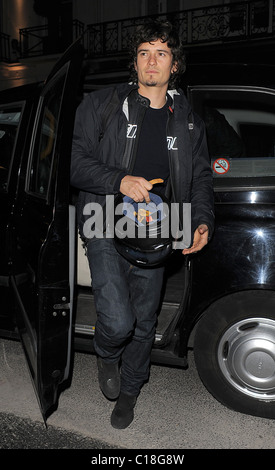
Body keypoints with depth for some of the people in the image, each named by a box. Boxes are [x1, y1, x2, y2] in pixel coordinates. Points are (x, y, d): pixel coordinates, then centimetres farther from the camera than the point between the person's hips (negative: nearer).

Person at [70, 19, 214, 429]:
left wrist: (203, 221, -1)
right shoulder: (102, 105, 2)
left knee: (144, 323, 13)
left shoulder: (188, 122, 12)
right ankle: (106, 356, 22)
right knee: (118, 322, -17)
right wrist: (119, 180, -20)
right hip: (107, 229, -3)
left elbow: (201, 177, 17)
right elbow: (76, 163, -2)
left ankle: (129, 391, 41)